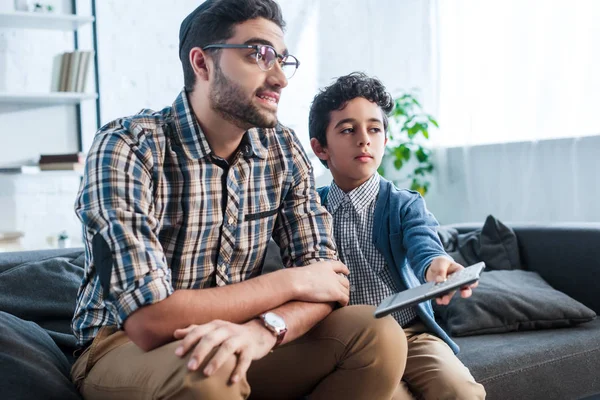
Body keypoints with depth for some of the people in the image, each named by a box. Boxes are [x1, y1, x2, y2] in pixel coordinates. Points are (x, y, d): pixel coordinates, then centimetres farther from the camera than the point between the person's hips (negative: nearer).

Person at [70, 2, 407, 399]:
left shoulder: (284, 151, -4)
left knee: (378, 335, -15)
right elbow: (149, 321, -28)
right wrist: (289, 282, -19)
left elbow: (325, 276, -7)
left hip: (238, 340, 5)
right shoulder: (126, 148, -21)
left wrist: (264, 329, -30)